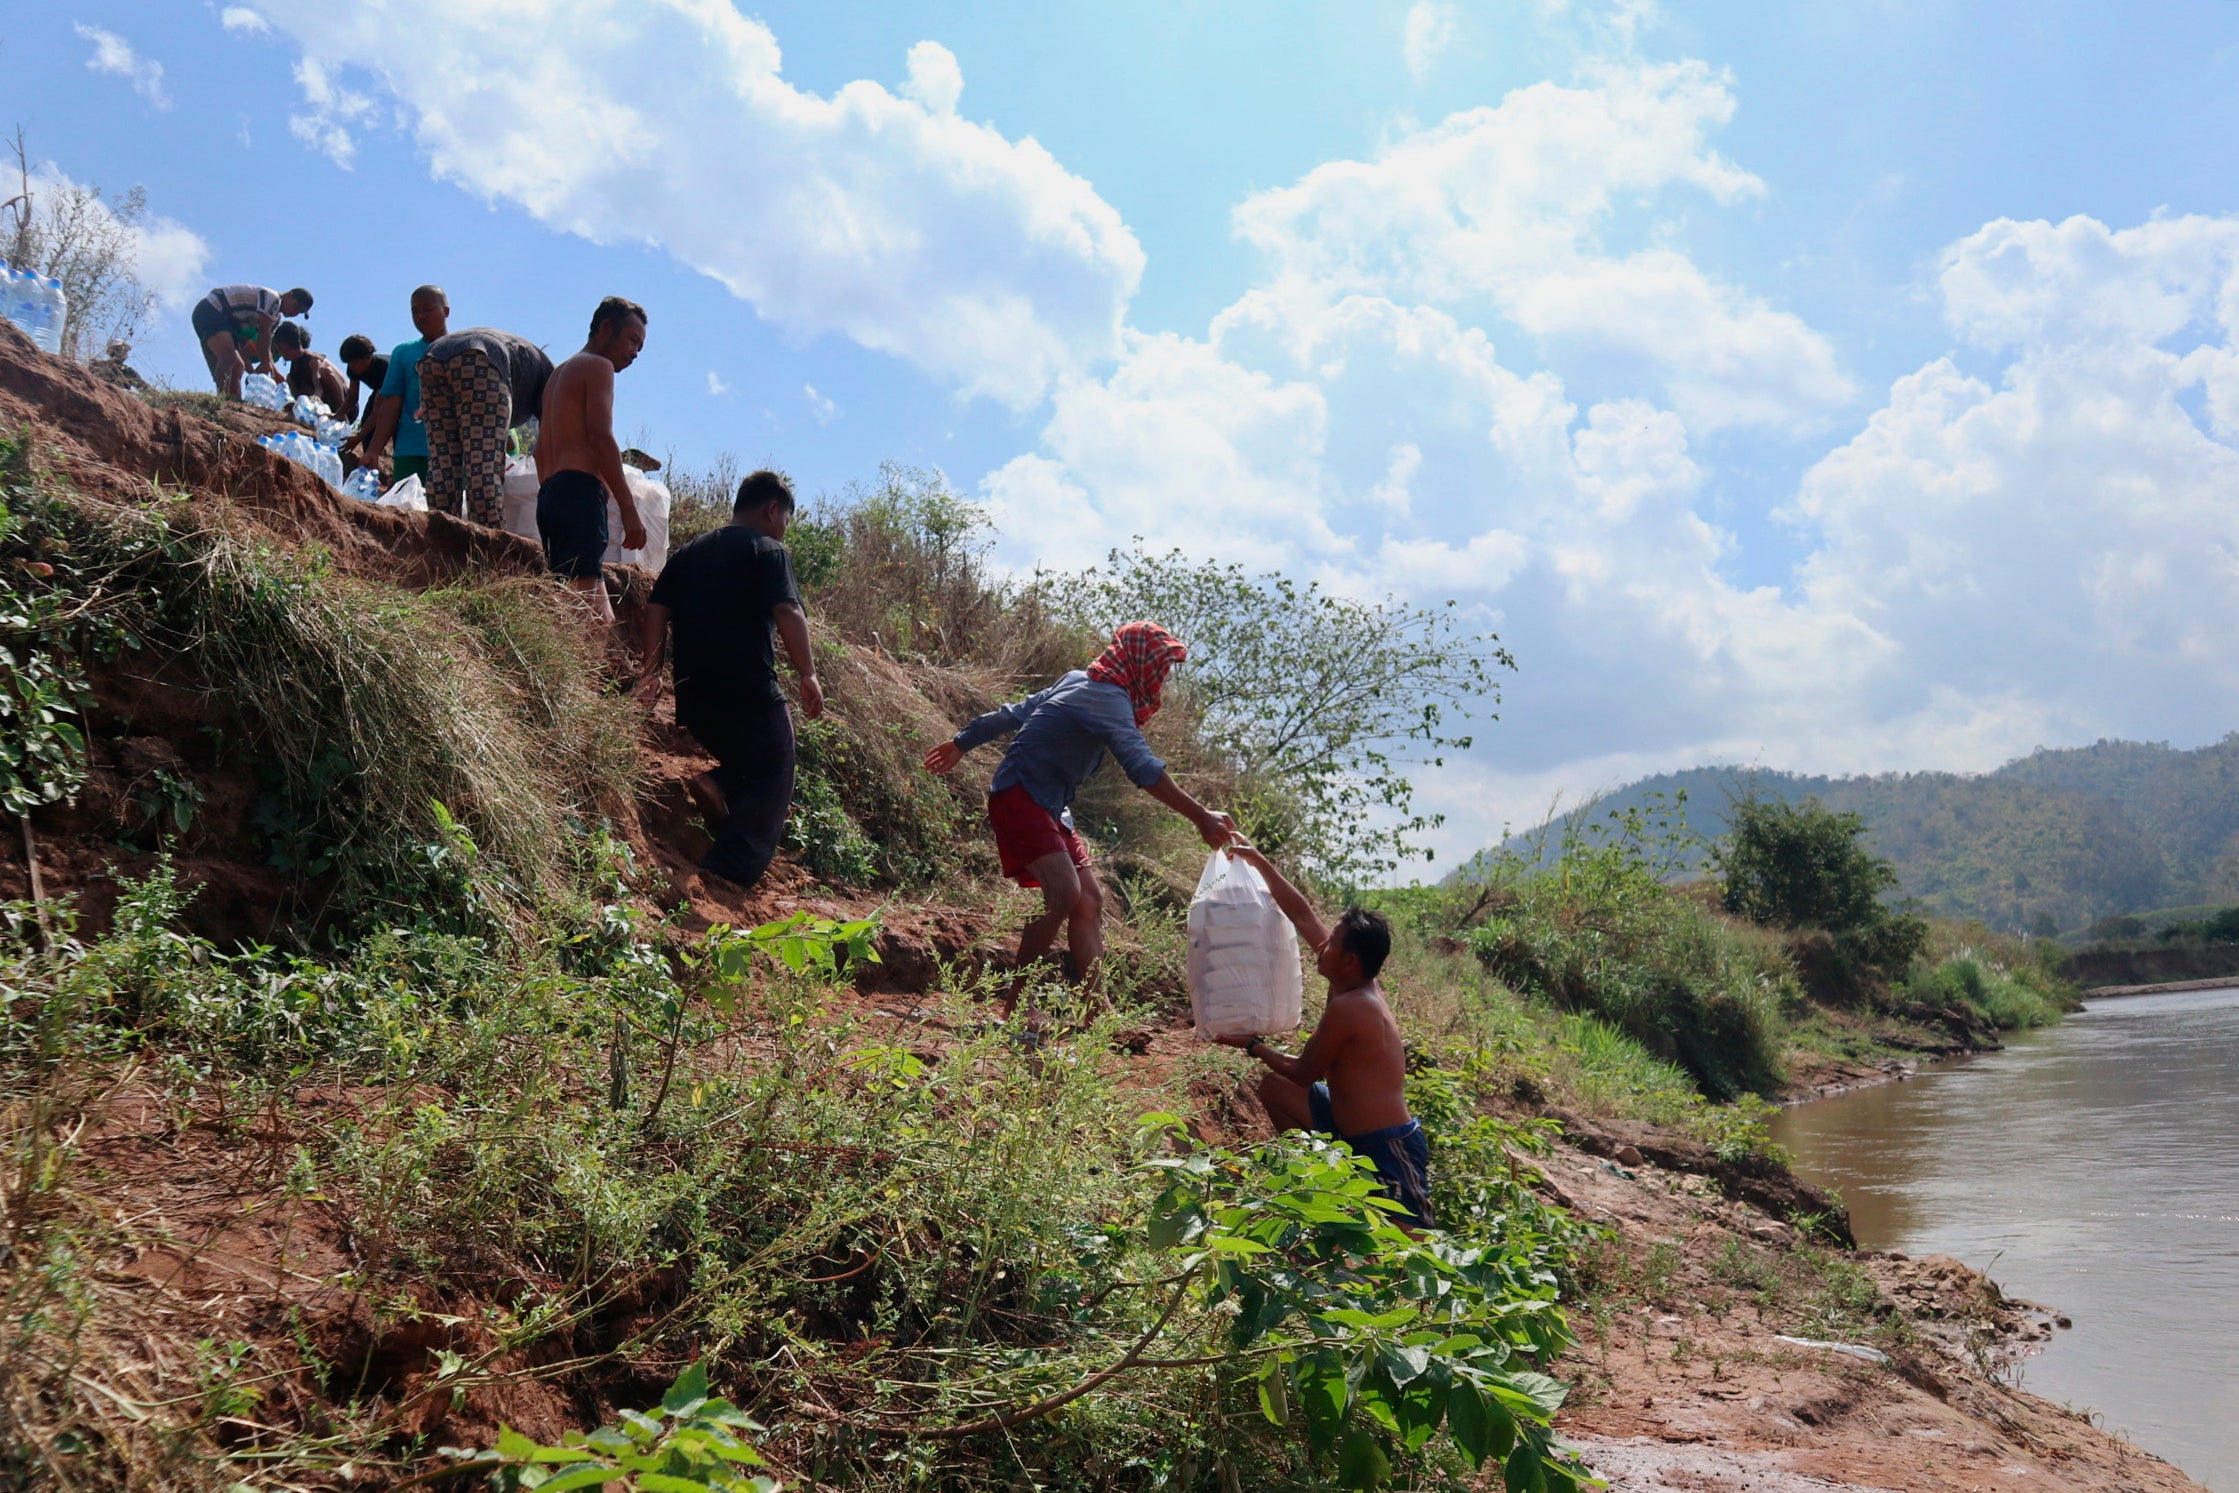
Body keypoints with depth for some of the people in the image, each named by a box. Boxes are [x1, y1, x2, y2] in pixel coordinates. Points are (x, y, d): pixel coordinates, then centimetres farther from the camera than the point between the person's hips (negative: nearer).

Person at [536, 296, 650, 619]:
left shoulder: (558, 373, 31)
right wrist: (629, 508, -14)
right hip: (580, 489, -9)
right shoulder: (598, 366, 2)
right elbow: (600, 437, -11)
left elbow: (541, 450, 28)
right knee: (590, 604, -22)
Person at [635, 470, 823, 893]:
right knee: (769, 784, -2)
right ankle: (727, 873, -15)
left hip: (693, 693, 7)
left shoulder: (689, 553, 17)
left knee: (728, 783, 25)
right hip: (751, 695, -7)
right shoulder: (768, 551, -3)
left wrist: (651, 670, 8)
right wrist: (808, 674, -14)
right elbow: (787, 613, -16)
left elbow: (656, 609, 9)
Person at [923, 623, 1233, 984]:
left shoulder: (1080, 683, 13)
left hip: (1050, 808, 10)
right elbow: (1142, 766, -30)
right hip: (1020, 798, -10)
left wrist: (962, 743, 31)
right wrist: (1200, 816, -35)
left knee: (1090, 900, 2)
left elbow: (1014, 713, 21)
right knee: (1065, 894, -24)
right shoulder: (1107, 698, -17)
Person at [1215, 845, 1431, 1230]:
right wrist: (1258, 861, 10)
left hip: (1388, 1151, -10)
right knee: (1273, 1087, 15)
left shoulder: (1347, 1007, -23)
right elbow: (1301, 914, 9)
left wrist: (1254, 1046, 5)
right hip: (1356, 1129, 10)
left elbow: (1303, 1073, -9)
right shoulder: (1359, 983, 2)